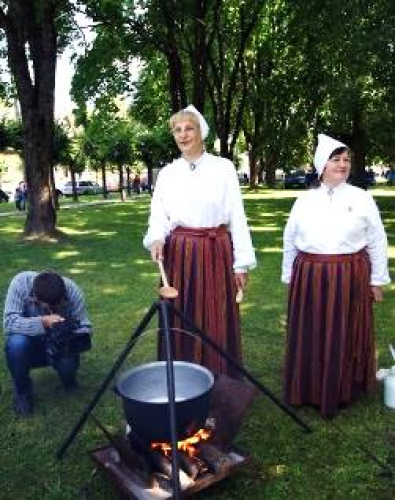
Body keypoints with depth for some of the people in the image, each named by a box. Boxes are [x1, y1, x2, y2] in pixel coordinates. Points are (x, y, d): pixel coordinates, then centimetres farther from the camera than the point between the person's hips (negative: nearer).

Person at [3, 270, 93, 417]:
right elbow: (9, 322, -32)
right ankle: (22, 392, -4)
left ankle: (69, 383, 10)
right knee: (16, 344, -33)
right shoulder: (21, 282, -27)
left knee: (68, 362, -30)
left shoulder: (73, 290, -24)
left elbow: (85, 327, -18)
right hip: (30, 342, 0)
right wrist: (43, 322, -44)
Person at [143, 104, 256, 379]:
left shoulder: (224, 168, -1)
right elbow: (158, 216, 6)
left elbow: (237, 217, -2)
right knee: (181, 323, 8)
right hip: (179, 255, 2)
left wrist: (242, 263, -4)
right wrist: (157, 240, -16)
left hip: (216, 253, -2)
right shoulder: (167, 173, 7)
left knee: (217, 322, 4)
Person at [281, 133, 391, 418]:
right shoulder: (305, 200, 5)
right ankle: (308, 391, 27)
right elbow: (290, 241, 11)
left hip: (349, 279, -1)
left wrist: (377, 280, 3)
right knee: (309, 338, 9)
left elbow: (377, 242, 4)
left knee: (344, 338, 6)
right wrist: (289, 277, 12)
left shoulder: (362, 199, 1)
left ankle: (340, 394, 25)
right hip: (309, 279, 2)